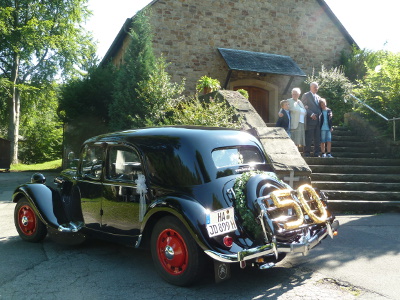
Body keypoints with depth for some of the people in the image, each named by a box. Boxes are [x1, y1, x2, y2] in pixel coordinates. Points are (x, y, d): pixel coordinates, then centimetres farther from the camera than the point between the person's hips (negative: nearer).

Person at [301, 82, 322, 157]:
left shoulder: (318, 97, 22)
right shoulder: (306, 95, 0)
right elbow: (303, 107, -8)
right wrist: (311, 114, -16)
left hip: (318, 120, 7)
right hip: (310, 120, -7)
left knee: (318, 139, 5)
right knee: (308, 138, -6)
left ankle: (317, 154, 10)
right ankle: (306, 154, -1)